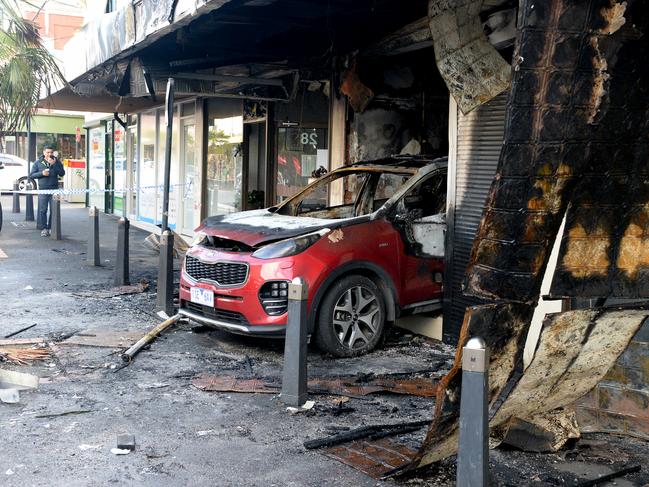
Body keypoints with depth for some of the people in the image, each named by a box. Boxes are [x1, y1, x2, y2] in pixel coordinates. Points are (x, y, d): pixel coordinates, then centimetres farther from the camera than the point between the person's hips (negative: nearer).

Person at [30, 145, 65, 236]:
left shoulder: (56, 161, 8)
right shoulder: (38, 162, 6)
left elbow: (62, 173, -2)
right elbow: (31, 175, 6)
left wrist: (54, 164, -13)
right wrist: (42, 173, -10)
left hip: (54, 189, 1)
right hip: (43, 189, -1)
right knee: (42, 210, -3)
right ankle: (43, 228, 2)